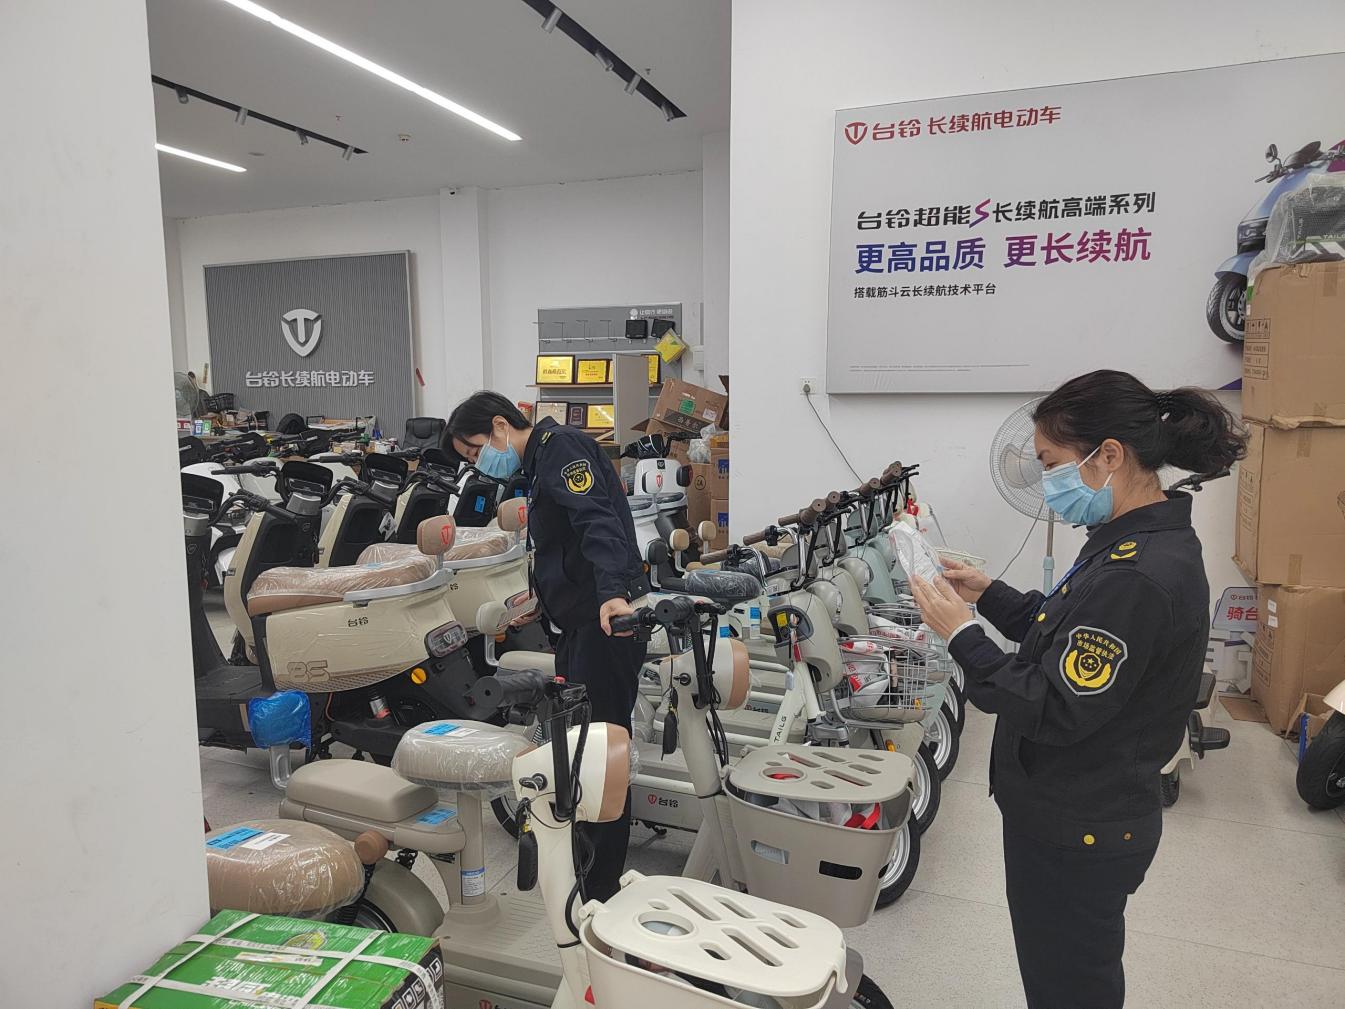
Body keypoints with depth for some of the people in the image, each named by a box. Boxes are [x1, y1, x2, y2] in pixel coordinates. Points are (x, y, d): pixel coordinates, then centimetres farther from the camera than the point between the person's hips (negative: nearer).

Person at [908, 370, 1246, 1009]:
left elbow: (1055, 712, -28)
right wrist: (988, 594, 5)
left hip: (1076, 837, -9)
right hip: (1081, 817, 9)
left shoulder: (1137, 577, -30)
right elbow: (1072, 640, 14)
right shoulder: (1145, 543, 3)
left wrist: (961, 635, -20)